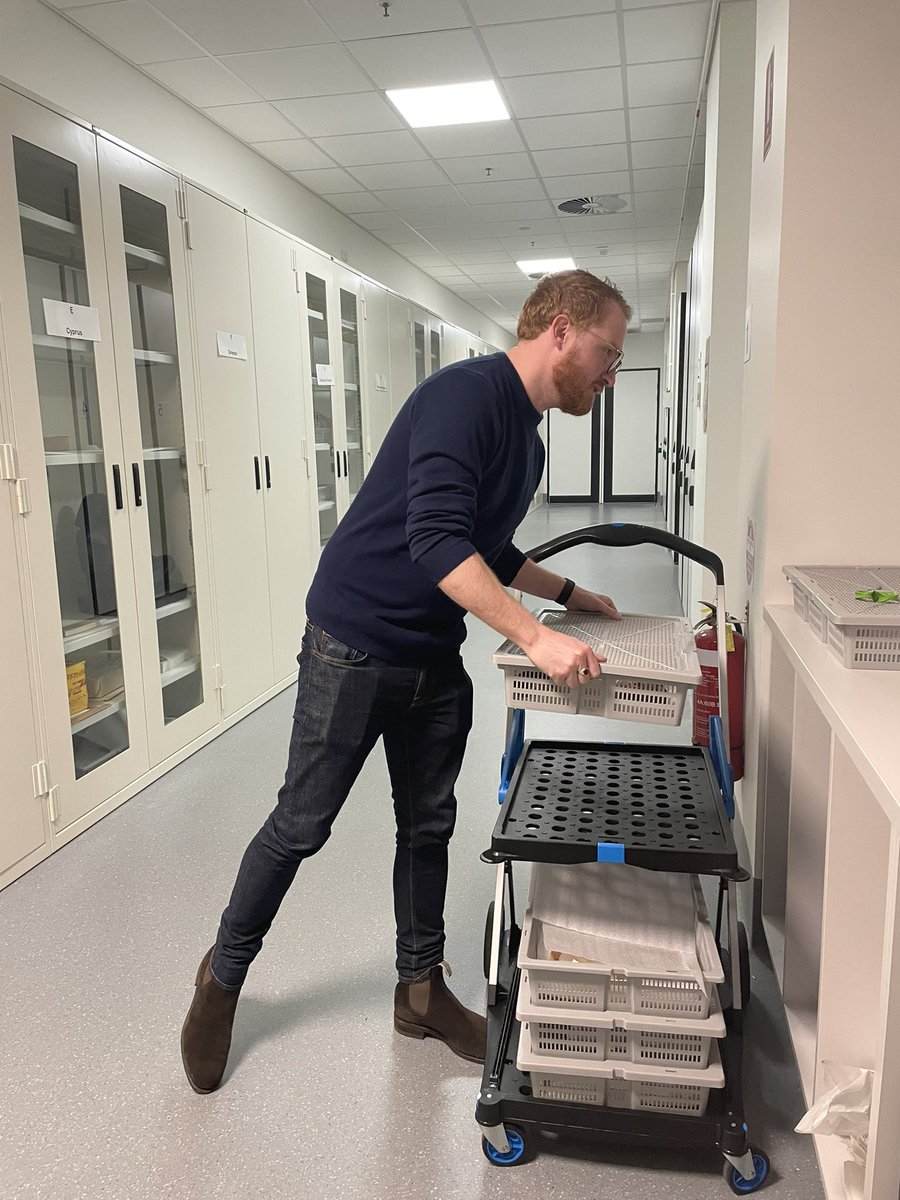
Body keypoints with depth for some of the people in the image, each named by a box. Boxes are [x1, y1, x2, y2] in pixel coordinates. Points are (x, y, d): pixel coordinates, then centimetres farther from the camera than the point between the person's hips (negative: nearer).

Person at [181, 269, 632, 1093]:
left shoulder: (528, 439, 11)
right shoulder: (466, 394, -19)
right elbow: (438, 541, -30)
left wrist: (569, 594, 15)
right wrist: (534, 636, -32)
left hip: (437, 662, 9)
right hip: (355, 649, -8)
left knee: (429, 828, 15)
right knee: (301, 826, 6)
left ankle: (421, 990, 33)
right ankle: (224, 976, 29)